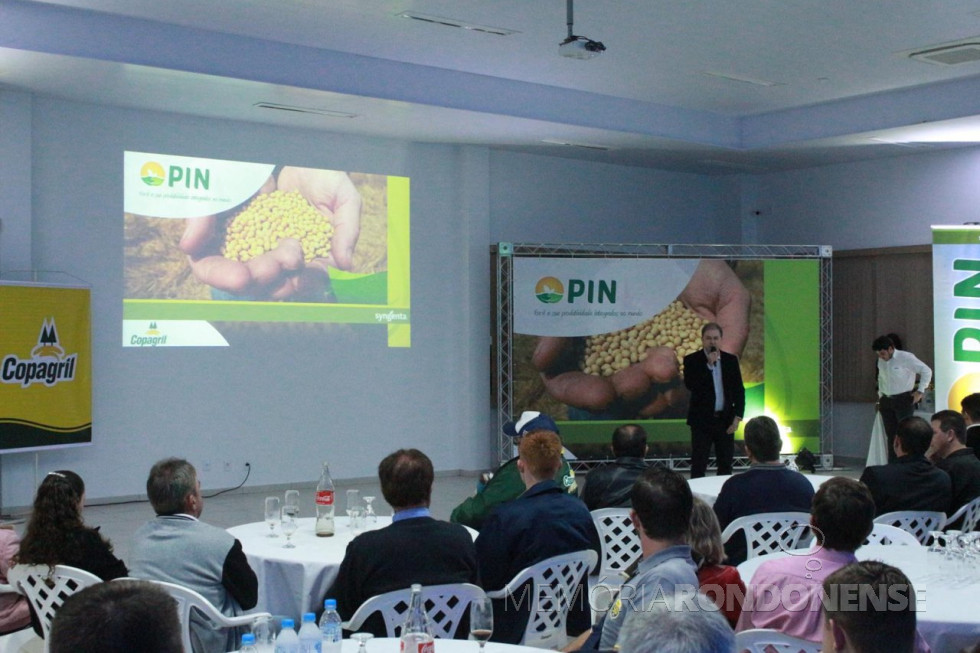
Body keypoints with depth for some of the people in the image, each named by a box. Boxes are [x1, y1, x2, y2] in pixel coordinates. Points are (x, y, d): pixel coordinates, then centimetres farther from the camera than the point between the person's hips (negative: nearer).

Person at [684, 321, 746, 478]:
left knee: (726, 464, 8)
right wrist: (708, 365, -19)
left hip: (726, 419, 3)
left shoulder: (731, 360, 5)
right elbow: (690, 385, -18)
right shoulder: (692, 360, -3)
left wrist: (737, 417, -1)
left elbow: (739, 390, 7)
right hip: (702, 420, -3)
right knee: (698, 466, -1)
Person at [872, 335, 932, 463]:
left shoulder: (905, 358, -9)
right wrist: (880, 394, 18)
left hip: (904, 400, -6)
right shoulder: (881, 361, 10)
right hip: (886, 402, 6)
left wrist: (920, 391, -7)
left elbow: (927, 371, -5)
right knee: (891, 435, 7)